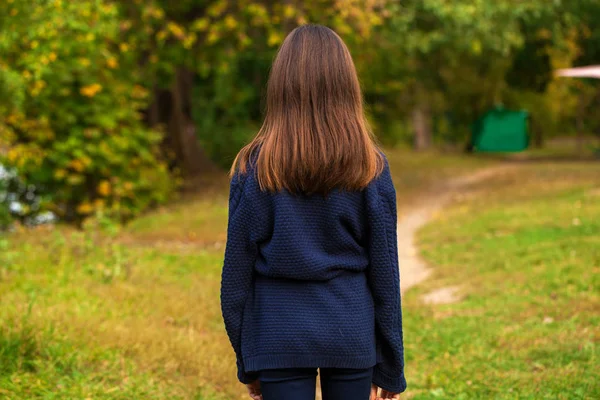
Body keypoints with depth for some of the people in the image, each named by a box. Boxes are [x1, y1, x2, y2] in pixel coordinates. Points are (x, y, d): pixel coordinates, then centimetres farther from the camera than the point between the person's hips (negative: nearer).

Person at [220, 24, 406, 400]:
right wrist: (391, 366, 9)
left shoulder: (254, 168, -5)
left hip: (279, 337, -1)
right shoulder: (371, 168, -3)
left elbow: (237, 271, -1)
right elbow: (385, 273, 1)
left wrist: (246, 361, 9)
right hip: (351, 335, 1)